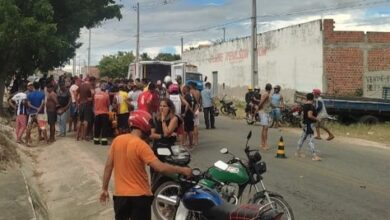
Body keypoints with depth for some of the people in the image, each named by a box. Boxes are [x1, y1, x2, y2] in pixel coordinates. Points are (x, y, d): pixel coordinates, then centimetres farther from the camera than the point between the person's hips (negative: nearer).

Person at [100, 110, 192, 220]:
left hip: (120, 194, 5)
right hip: (139, 195, -5)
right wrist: (182, 170, -13)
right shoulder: (141, 145, -17)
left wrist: (104, 189, 11)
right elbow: (160, 167, -23)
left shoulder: (117, 140, -1)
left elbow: (108, 166, 3)